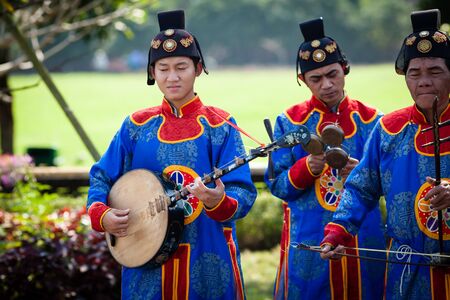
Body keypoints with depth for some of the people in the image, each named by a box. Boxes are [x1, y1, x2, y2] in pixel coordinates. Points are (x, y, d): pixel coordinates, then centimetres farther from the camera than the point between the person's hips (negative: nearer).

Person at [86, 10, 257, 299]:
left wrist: (218, 202, -30)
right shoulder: (137, 126, 4)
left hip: (208, 262, -2)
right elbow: (101, 178, 9)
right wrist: (102, 216, -9)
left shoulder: (220, 126, -3)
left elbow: (243, 193, -9)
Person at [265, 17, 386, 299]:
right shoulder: (290, 122, 2)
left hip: (364, 241, 1)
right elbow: (277, 186, 0)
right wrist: (307, 168, -18)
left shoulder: (371, 120, 5)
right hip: (308, 244, -1)